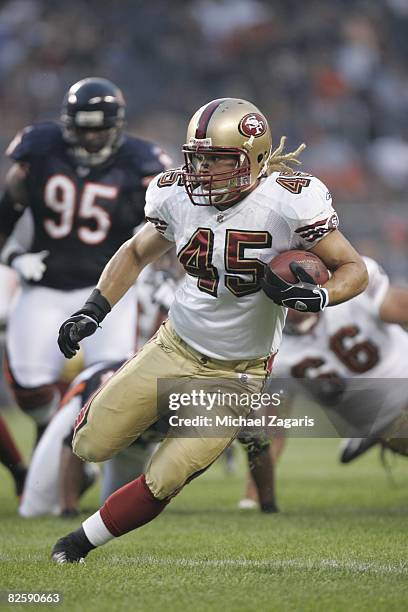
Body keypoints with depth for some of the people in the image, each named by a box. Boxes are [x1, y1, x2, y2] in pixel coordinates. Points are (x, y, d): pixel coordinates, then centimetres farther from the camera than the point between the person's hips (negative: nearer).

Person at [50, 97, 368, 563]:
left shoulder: (287, 202, -22)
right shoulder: (177, 196, -9)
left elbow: (354, 270, -13)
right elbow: (136, 254, 11)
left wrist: (315, 296, -34)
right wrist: (92, 311, 0)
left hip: (236, 372, -4)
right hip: (174, 347, 4)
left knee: (161, 484, -7)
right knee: (90, 446, 6)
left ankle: (82, 541, 17)